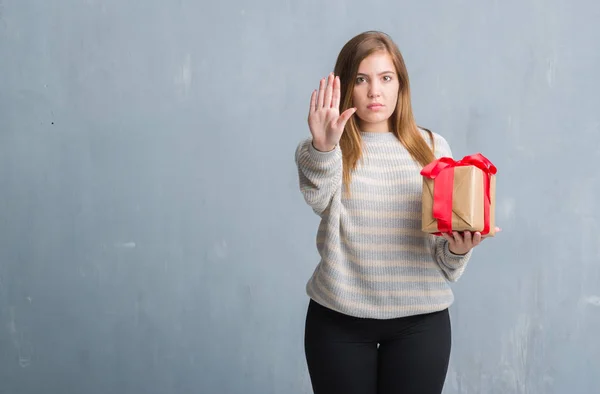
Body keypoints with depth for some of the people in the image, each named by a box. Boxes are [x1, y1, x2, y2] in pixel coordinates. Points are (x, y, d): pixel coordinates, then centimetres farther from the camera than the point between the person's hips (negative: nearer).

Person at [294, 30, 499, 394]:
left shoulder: (432, 147, 5)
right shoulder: (320, 151, 0)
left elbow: (447, 247, 7)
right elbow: (318, 197, -23)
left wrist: (457, 249, -15)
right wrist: (323, 147, -41)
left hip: (420, 319, 1)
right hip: (339, 319, -1)